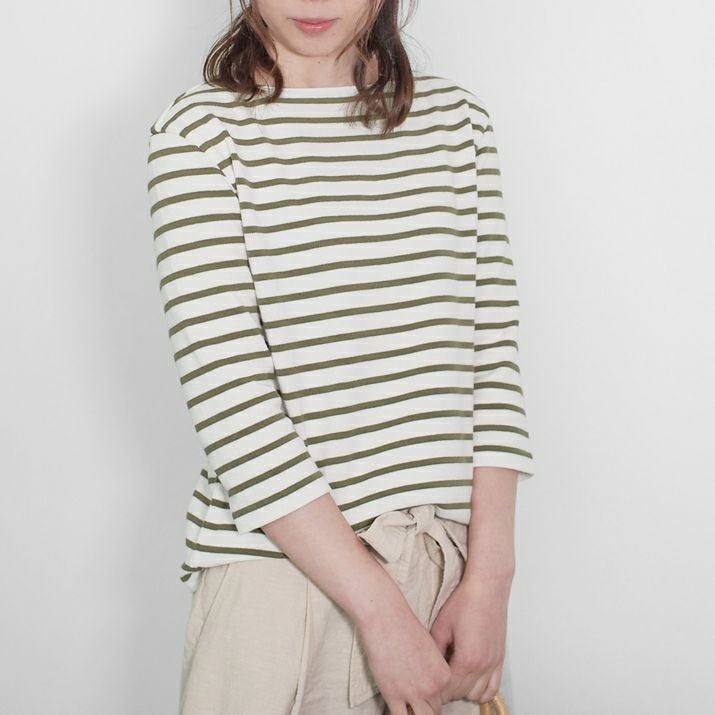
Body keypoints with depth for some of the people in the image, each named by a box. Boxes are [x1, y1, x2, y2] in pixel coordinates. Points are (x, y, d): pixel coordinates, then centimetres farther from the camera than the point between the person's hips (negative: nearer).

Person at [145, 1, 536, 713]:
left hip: (451, 561, 4)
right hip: (279, 568, -3)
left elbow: (493, 351, 2)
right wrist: (381, 608, -15)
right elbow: (229, 399, -13)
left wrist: (489, 577, -6)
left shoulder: (457, 118, 7)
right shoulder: (198, 131, -5)